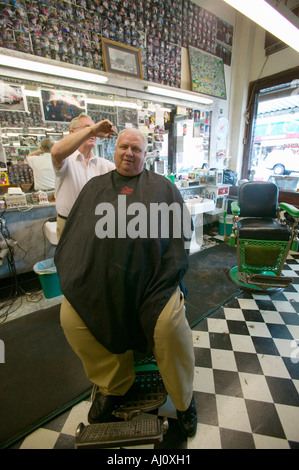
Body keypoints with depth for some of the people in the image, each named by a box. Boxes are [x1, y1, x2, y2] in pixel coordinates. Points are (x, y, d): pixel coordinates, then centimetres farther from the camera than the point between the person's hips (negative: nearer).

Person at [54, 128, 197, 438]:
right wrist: (73, 277, 2)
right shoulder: (95, 187, 21)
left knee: (171, 323, -22)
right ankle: (112, 384, 16)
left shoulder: (162, 187, 15)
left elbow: (182, 229, 8)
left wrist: (169, 274, -5)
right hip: (98, 276, 3)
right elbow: (74, 235, 16)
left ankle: (183, 398, 14)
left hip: (150, 275, -2)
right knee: (70, 317, -15)